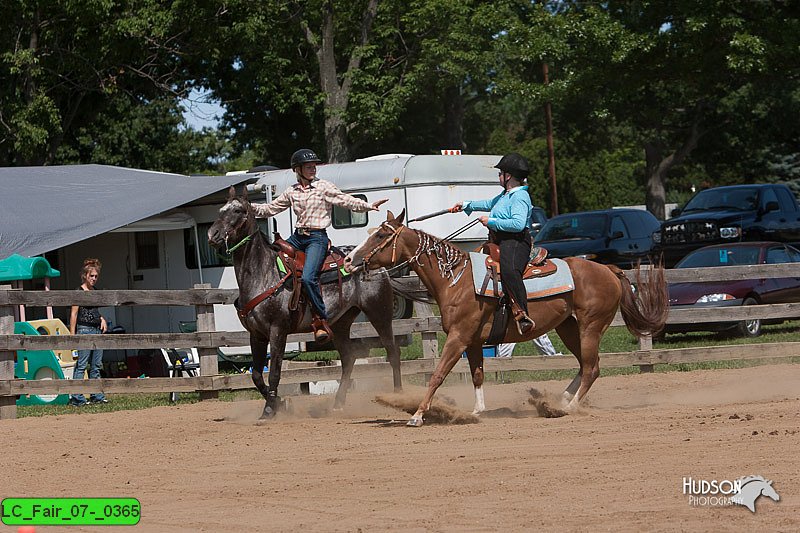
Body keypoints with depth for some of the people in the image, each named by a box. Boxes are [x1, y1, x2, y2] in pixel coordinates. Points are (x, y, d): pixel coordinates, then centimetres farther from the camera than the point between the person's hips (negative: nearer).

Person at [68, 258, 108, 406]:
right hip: (84, 329, -8)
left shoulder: (95, 292, 15)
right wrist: (72, 335, -15)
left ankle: (97, 396, 14)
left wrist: (102, 319, 8)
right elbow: (73, 314, -10)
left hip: (97, 330, 8)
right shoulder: (79, 292, -7)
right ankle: (76, 398, -8)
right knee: (81, 365, -8)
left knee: (96, 366, 9)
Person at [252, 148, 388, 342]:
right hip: (297, 237, 6)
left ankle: (321, 321, -19)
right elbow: (270, 209, 18)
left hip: (317, 237, -6)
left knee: (308, 277, -25)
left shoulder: (324, 187, -1)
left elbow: (347, 201, -6)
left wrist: (368, 206, -20)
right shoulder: (292, 192, 12)